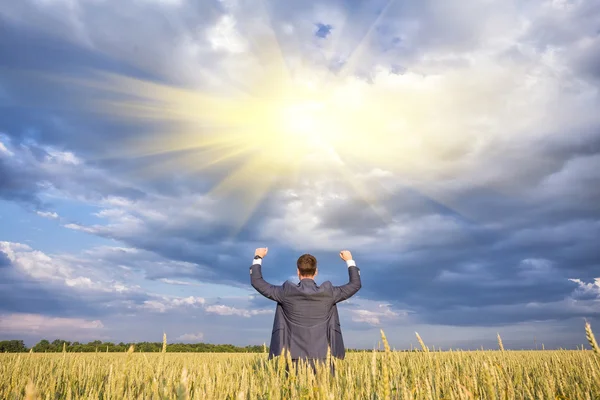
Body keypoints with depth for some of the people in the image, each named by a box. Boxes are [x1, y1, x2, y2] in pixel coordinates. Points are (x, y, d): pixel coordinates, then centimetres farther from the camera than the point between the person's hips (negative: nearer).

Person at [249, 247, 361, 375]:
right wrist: (350, 260, 24)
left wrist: (258, 258, 19)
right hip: (322, 359, 1)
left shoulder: (287, 292, -5)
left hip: (296, 360, 0)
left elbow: (256, 281, 5)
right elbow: (356, 284, 12)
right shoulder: (328, 293, -2)